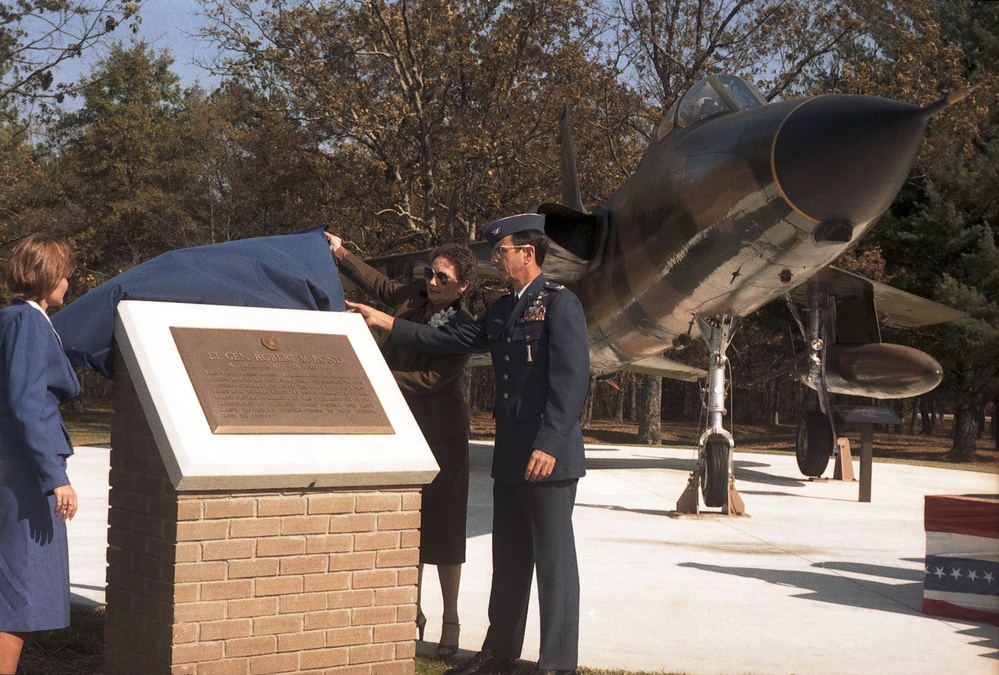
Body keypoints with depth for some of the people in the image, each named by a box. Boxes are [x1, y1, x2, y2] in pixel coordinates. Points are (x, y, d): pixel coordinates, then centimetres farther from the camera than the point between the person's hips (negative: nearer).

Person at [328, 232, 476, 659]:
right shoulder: (414, 297, 5)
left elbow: (431, 379, -18)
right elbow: (378, 285, 24)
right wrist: (341, 255, 16)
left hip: (439, 433, -5)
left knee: (440, 526, 0)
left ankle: (450, 622, 10)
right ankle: (413, 612, 21)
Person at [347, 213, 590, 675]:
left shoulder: (560, 304, -9)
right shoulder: (502, 311, 18)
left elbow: (572, 378, -17)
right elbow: (448, 341, 19)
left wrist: (550, 443, -22)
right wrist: (385, 322, 16)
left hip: (548, 457, -9)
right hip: (510, 458, 9)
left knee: (553, 559, -3)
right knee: (508, 559, 15)